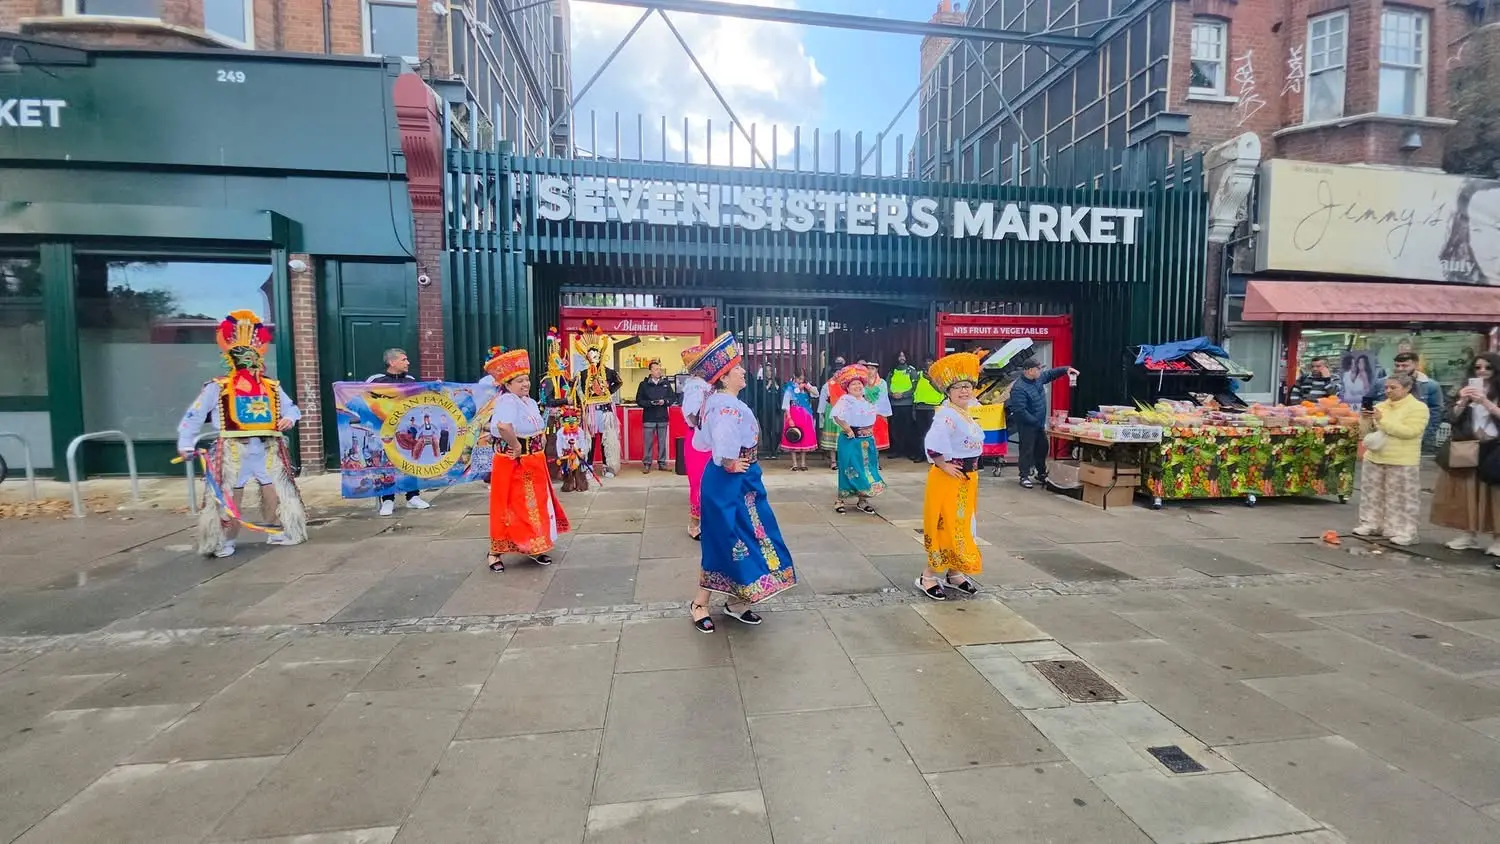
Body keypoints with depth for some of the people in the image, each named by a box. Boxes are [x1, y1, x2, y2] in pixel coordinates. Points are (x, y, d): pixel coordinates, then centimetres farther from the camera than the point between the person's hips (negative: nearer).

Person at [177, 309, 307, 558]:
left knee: (277, 491, 8)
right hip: (233, 450, -3)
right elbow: (194, 416, 1)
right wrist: (186, 444, -2)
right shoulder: (217, 388, -1)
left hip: (268, 449, 3)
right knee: (228, 497, 3)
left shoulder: (272, 387, 9)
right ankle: (224, 541, 16)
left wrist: (290, 418, -6)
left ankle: (279, 532, 24)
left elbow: (291, 407, 17)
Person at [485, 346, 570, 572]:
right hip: (513, 464, -9)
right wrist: (516, 446, -28)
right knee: (511, 509, 0)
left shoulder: (530, 401, 9)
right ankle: (495, 552, 16)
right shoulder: (507, 401, -21)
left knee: (536, 505, 16)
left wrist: (540, 443, 4)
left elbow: (539, 429, 22)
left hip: (534, 463, 9)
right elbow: (503, 426, -41)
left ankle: (533, 548, 30)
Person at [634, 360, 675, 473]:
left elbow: (673, 397, 7)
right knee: (648, 442, 0)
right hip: (648, 418, -2)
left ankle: (662, 462, 17)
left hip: (662, 417, 2)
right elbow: (639, 401, -2)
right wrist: (650, 403, -16)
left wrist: (664, 401, -11)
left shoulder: (666, 383, 7)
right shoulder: (644, 384, 1)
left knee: (662, 441, 7)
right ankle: (646, 463, 8)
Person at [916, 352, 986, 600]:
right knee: (946, 526, -3)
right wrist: (944, 466, -22)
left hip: (968, 478, 9)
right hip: (948, 478, -9)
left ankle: (954, 573, 30)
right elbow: (933, 444, -34)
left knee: (961, 526, 16)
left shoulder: (967, 413, 10)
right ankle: (928, 577, 9)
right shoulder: (947, 414, -21)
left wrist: (971, 471, 14)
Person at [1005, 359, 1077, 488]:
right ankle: (1024, 476, 11)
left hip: (1040, 424, 9)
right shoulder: (1019, 388, -26)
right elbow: (1020, 411, -28)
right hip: (1027, 425, -9)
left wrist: (1066, 369, 4)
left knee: (1042, 448, 17)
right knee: (1027, 451, 0)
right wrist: (1036, 422, -24)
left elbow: (1051, 373, 20)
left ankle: (1041, 474, 31)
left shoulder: (1038, 378, 1)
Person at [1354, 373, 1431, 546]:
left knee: (1401, 497, -2)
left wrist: (1383, 420, -21)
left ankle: (1403, 532, 4)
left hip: (1402, 462, -6)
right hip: (1375, 457, 6)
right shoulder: (1381, 406, 11)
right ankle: (1371, 524, 21)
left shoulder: (1418, 408, -6)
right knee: (1372, 493, 11)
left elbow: (1409, 431, -19)